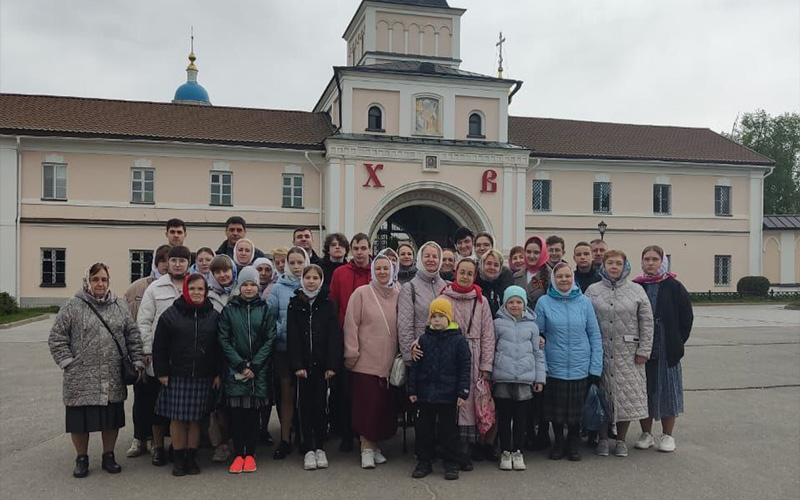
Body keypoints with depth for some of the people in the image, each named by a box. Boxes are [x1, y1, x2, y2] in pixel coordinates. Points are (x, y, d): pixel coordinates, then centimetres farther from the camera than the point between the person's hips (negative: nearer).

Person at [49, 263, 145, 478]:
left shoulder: (119, 307, 7)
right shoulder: (72, 307, -2)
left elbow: (133, 336, 9)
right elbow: (56, 337, -1)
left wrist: (137, 362, 3)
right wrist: (67, 362, -7)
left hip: (113, 378, 3)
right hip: (81, 378, -2)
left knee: (112, 419, 11)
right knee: (80, 420, 8)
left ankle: (108, 456, 28)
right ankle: (81, 458, 27)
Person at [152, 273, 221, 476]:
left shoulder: (213, 316, 6)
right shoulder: (171, 314, 0)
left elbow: (218, 347, 8)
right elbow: (159, 346, 1)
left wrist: (217, 373, 4)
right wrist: (161, 372, -4)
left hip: (203, 377, 1)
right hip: (177, 376, -1)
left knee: (195, 418, 7)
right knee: (177, 418, 3)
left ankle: (192, 458, 20)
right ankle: (178, 459, 16)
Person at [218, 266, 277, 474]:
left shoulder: (266, 310, 4)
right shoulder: (229, 310, 4)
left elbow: (269, 340, 0)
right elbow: (224, 340, -1)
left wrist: (254, 366, -9)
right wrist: (240, 365, -10)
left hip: (259, 370, 0)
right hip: (235, 370, 0)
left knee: (253, 412, 5)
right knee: (236, 413, 2)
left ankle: (250, 454, 15)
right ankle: (238, 454, 12)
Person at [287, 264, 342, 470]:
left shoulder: (328, 305, 3)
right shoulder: (295, 304, 4)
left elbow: (334, 336, -2)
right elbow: (292, 337, -1)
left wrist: (333, 365, -10)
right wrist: (296, 365, -10)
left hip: (322, 364, 0)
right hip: (302, 364, 0)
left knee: (321, 405, 5)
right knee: (304, 405, 4)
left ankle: (320, 448, 16)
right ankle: (308, 449, 12)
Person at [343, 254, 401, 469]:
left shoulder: (398, 295, 6)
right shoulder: (361, 293, -4)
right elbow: (351, 325, -5)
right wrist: (351, 354, -7)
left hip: (390, 361, 4)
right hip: (366, 360, -4)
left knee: (386, 404, 9)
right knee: (368, 404, -1)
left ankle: (375, 444, 25)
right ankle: (366, 447, 13)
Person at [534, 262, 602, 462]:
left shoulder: (584, 302, 1)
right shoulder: (544, 302, -3)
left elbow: (595, 336, 3)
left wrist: (596, 368, -1)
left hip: (580, 368, 1)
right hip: (554, 368, -1)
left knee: (577, 408, 10)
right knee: (556, 408, 9)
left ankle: (573, 443, 31)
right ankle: (558, 441, 31)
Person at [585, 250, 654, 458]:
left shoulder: (636, 291, 5)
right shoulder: (593, 291, 6)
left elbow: (646, 322, 3)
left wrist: (643, 350, -3)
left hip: (627, 353, 0)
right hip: (601, 352, 0)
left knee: (626, 395, 3)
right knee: (601, 394, 5)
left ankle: (621, 440, 19)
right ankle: (603, 439, 19)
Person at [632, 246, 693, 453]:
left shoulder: (674, 287, -1)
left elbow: (687, 317, 2)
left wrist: (677, 342, 0)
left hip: (667, 351, -1)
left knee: (667, 391, 6)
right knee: (643, 391, 8)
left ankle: (667, 435, 19)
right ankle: (646, 434, 22)